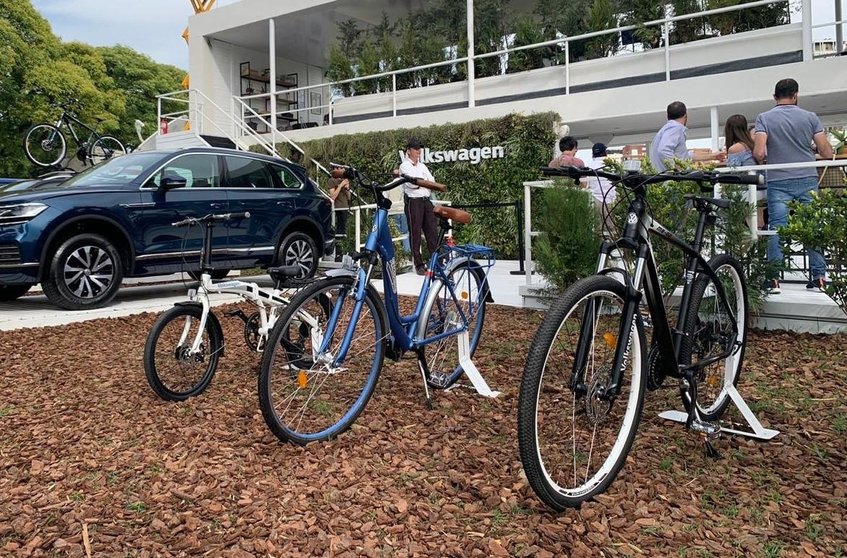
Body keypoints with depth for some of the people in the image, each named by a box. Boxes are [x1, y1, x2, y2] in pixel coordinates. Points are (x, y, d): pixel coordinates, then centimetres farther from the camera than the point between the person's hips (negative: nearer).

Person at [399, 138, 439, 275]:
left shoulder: (422, 166, 19)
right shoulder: (404, 166, 0)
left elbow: (432, 181, 7)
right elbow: (412, 183, -14)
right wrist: (425, 182, 1)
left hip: (426, 200, 6)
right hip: (413, 201, -6)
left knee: (432, 231, 3)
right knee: (415, 233, -3)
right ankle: (419, 264, 2)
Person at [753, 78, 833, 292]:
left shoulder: (764, 118, 1)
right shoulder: (810, 117, 5)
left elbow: (758, 153, -12)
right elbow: (827, 153, 2)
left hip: (778, 182, -1)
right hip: (808, 180, 1)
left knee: (776, 228, -1)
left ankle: (774, 278, -5)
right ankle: (819, 276, 7)